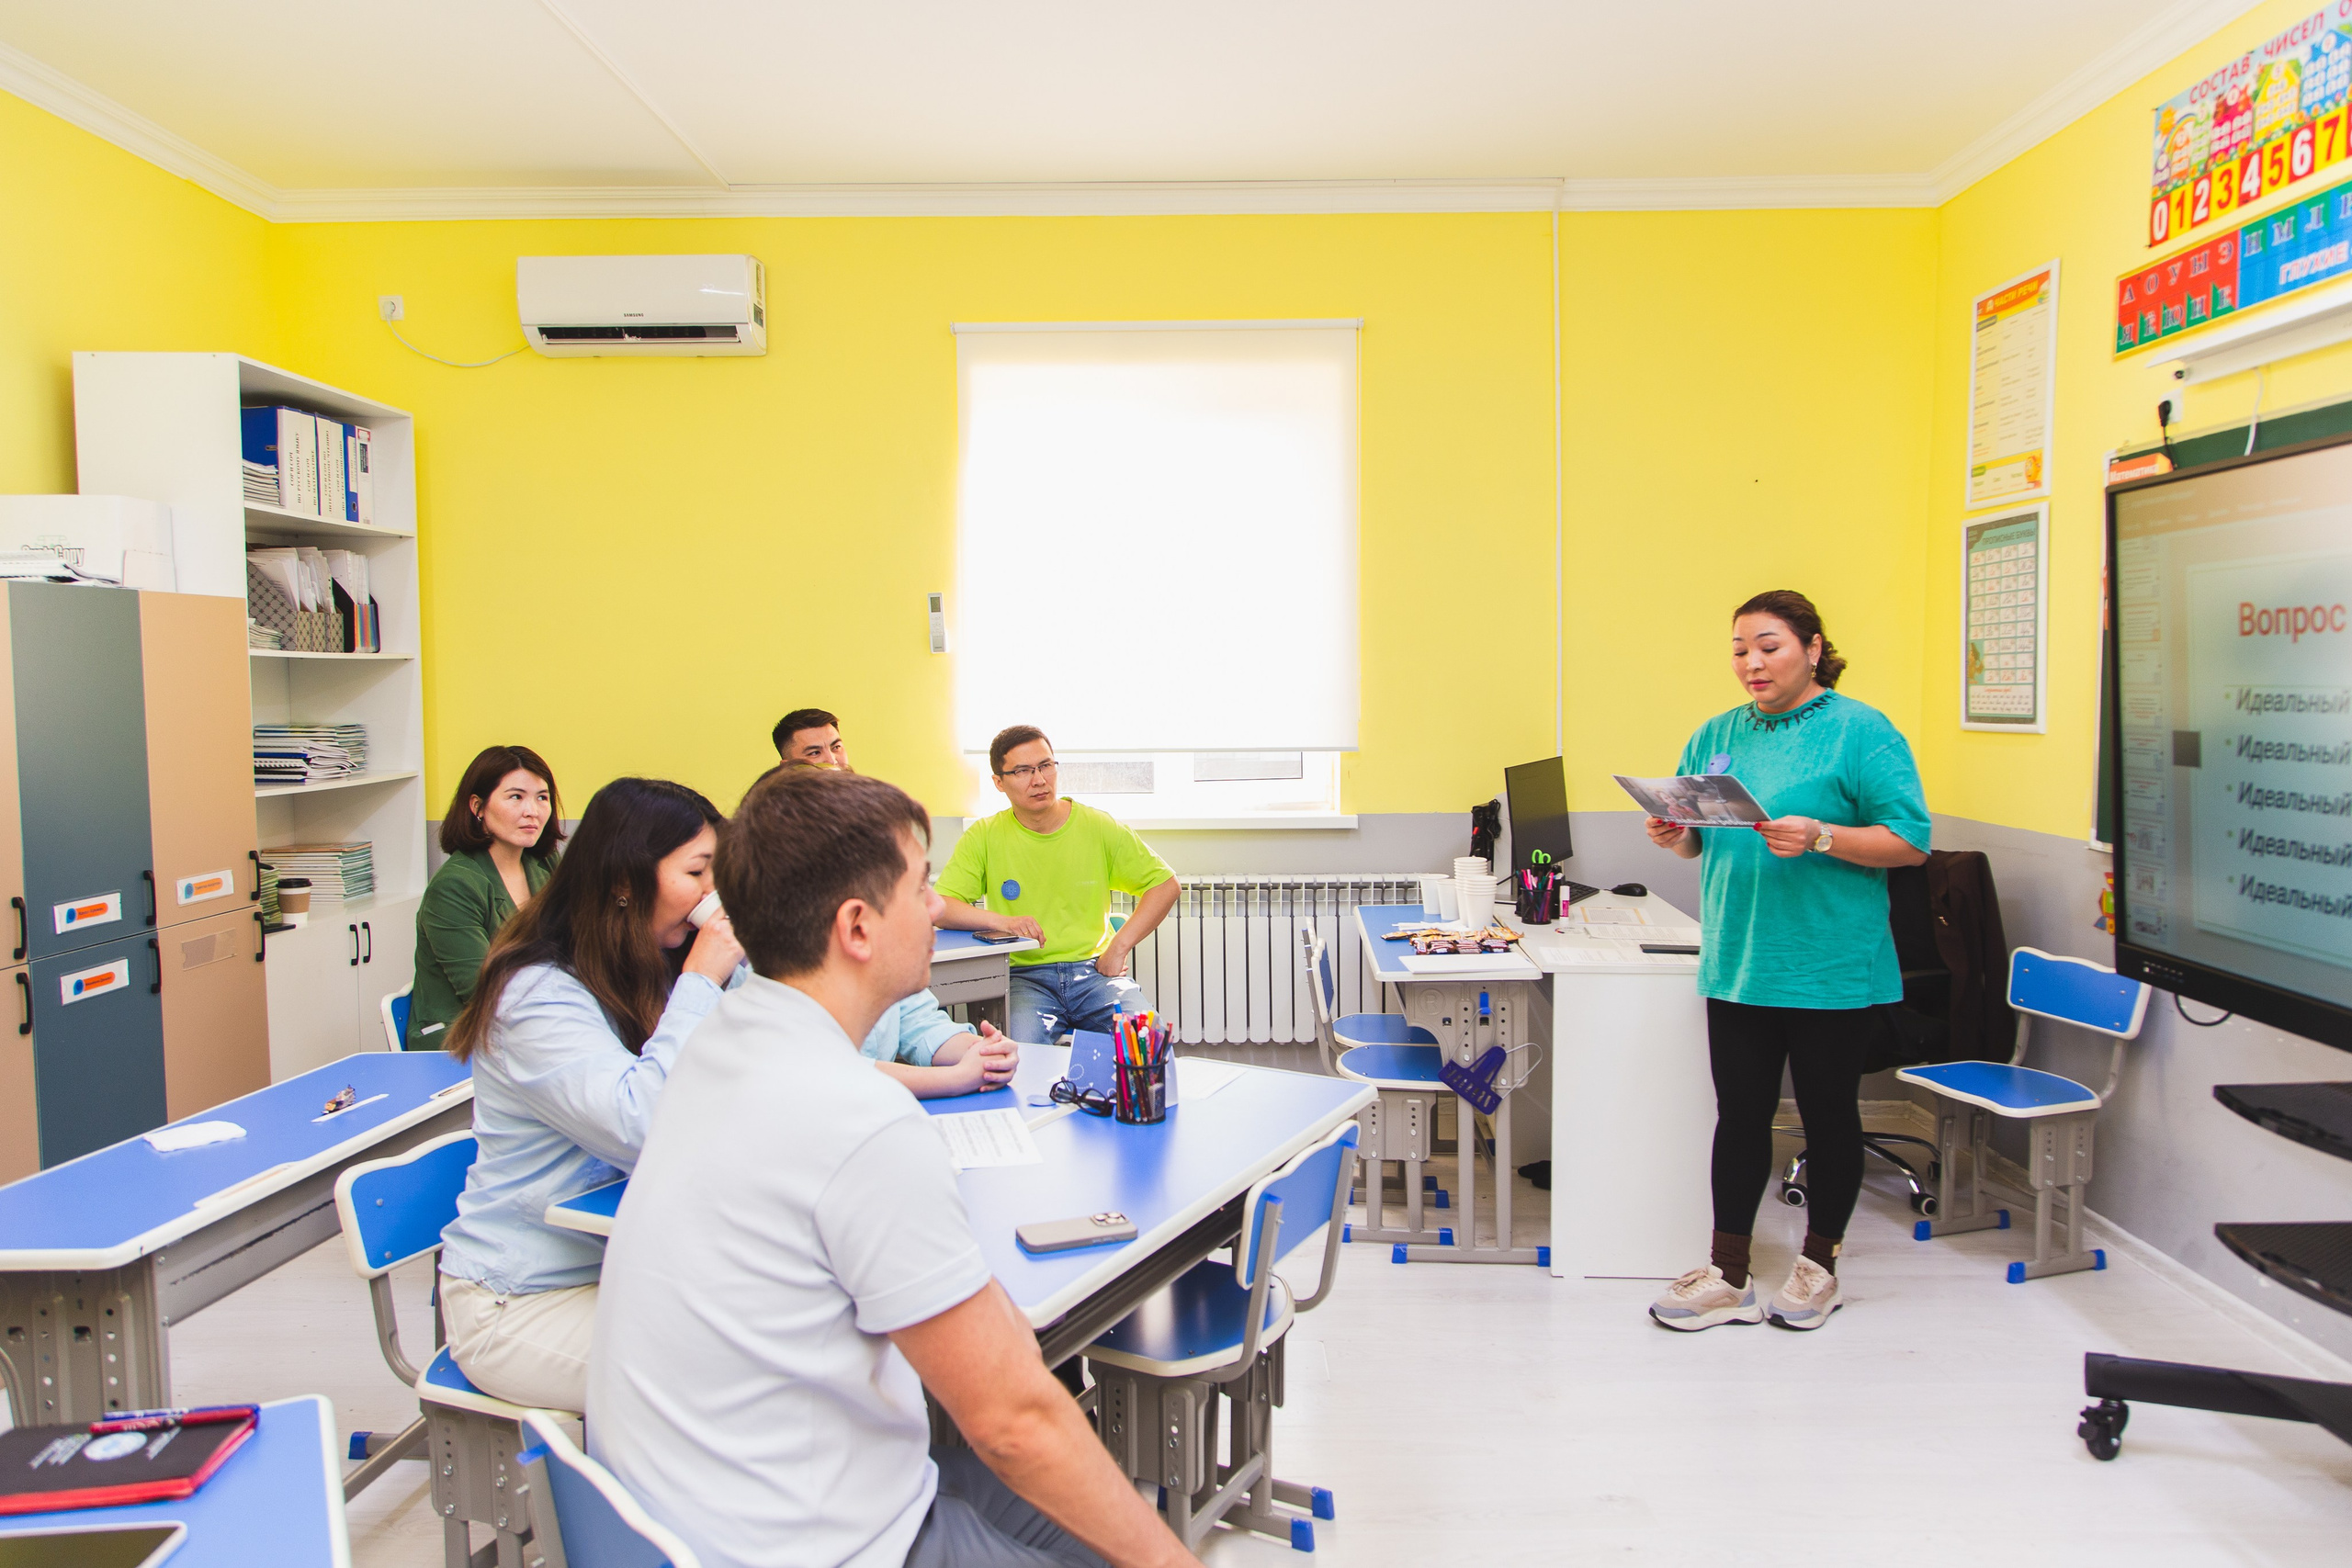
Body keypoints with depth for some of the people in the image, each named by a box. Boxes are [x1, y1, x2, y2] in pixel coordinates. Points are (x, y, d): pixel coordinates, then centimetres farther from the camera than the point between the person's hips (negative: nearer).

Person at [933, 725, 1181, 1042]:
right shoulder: (984, 836, 3)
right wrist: (1001, 922, -20)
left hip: (1094, 969, 2)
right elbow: (938, 907, -3)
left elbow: (1166, 884, 10)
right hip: (1023, 977, -2)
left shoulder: (1100, 828, 5)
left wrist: (1119, 946, -1)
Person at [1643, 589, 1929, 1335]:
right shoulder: (1715, 736, 11)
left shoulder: (1860, 732, -5)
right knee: (1740, 1114, 9)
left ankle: (1818, 1266, 27)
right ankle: (1729, 1277, 17)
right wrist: (1676, 835, -7)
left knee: (1828, 1113, 10)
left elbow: (1910, 841, -10)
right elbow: (1699, 839, 16)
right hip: (1738, 963, 4)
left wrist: (1821, 838, -24)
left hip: (1831, 966, -4)